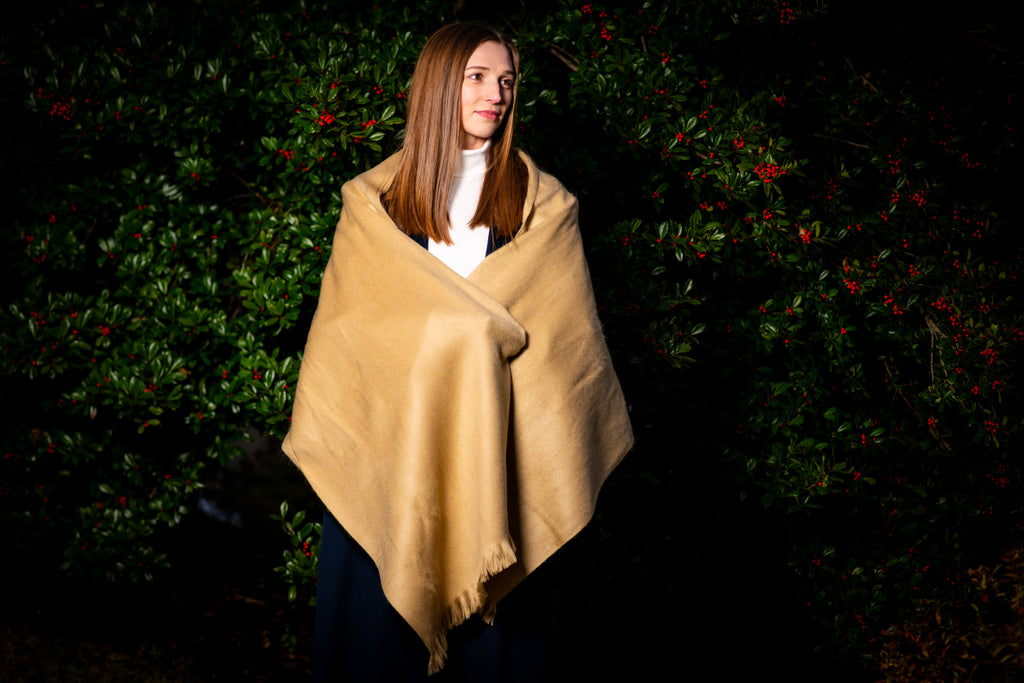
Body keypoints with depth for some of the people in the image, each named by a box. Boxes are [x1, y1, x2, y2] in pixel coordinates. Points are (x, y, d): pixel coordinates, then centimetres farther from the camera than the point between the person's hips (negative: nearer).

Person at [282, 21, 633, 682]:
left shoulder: (541, 202, 9)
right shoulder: (377, 198, 8)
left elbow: (563, 332, 7)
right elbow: (348, 320, 6)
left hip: (496, 439, 0)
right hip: (387, 434, 0)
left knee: (490, 612, 2)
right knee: (380, 608, 3)